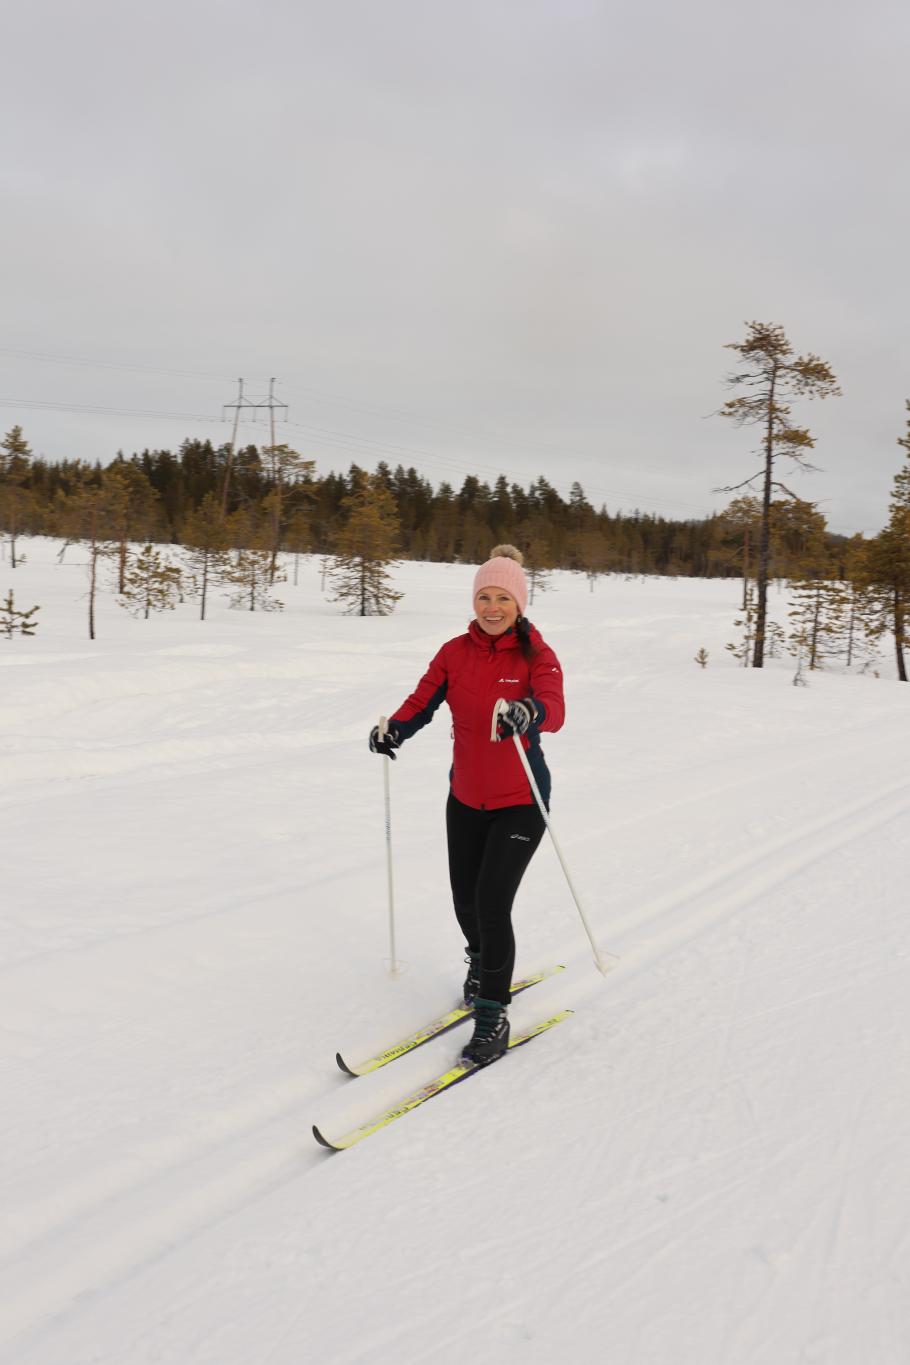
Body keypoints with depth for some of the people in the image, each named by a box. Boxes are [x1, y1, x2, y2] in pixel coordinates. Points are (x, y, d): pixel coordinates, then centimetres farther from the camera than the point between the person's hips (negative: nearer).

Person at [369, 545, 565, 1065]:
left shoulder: (537, 656, -13)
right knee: (466, 902, 14)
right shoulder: (455, 652, -2)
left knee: (492, 904, -12)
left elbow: (555, 710, -29)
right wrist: (394, 729, -29)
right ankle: (484, 963, 46)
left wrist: (527, 713, -52)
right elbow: (422, 700, -8)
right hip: (465, 797, 4)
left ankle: (494, 1013, 5)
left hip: (520, 802, -4)